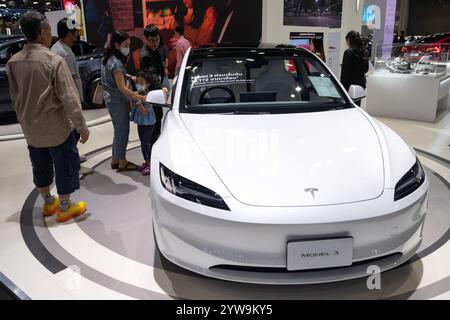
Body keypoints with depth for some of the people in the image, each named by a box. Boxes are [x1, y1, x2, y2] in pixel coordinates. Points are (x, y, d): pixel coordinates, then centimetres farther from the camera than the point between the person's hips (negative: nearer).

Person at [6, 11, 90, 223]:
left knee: (41, 166, 20)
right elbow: (69, 98, -21)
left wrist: (25, 121, 21)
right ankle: (64, 208, 21)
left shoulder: (13, 62, -1)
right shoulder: (54, 61, -20)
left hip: (31, 128, 6)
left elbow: (15, 98, 9)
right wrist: (81, 126, -14)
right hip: (57, 127, -6)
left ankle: (48, 203, 37)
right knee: (64, 166, 10)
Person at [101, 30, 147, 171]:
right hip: (118, 100, -9)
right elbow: (121, 87, -23)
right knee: (122, 131, 0)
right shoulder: (116, 63, -20)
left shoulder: (108, 59, 9)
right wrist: (138, 97, -30)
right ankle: (122, 162, 10)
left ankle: (115, 160, 25)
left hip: (110, 98, 9)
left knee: (119, 130, 16)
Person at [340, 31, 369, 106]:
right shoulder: (363, 52, 9)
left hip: (351, 84, -8)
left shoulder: (348, 52, -13)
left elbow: (345, 71, -14)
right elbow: (366, 69, 16)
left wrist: (342, 85, -10)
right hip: (361, 83, 8)